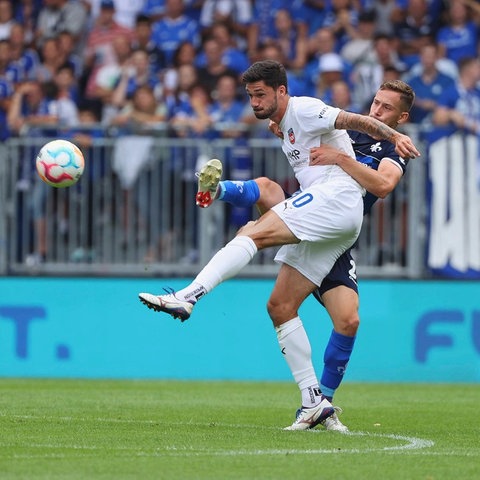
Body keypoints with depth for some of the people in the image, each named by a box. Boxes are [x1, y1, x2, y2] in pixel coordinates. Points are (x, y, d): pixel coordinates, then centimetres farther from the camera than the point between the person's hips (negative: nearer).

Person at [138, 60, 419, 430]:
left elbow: (354, 121, -11)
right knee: (280, 306, 2)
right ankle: (314, 401, 0)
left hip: (336, 199, -10)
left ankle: (188, 296, -39)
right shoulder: (285, 127, 27)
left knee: (252, 233, -26)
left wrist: (394, 136, -25)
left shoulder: (303, 109, -1)